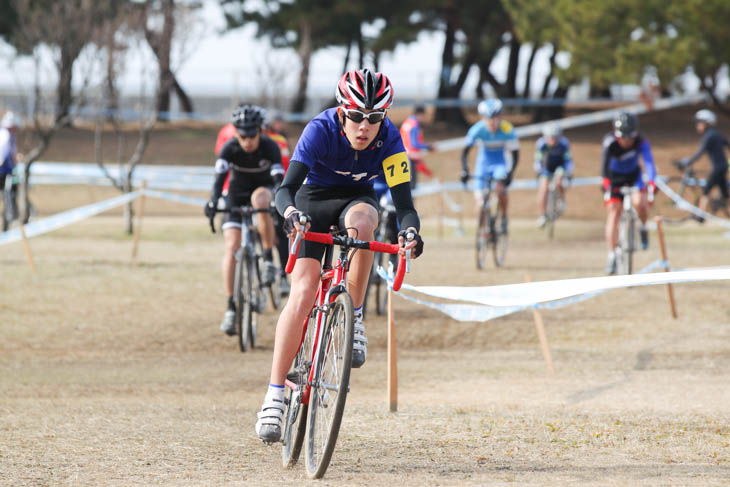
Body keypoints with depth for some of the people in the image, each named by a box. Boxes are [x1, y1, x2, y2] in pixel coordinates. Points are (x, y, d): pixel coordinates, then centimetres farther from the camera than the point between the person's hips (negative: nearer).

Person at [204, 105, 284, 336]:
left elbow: (278, 178, -33)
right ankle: (230, 307, -11)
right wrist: (213, 202, -51)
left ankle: (268, 259, -25)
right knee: (232, 247, -15)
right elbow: (220, 177, -34)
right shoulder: (230, 148, -22)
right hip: (237, 195, 1)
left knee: (259, 198, -39)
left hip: (263, 189, -1)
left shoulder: (269, 147, -24)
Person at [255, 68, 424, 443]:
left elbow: (404, 204, -28)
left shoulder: (389, 139, -24)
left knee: (359, 222, -38)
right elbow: (286, 188, -36)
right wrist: (290, 212, -58)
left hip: (357, 199, 1)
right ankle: (274, 396, -16)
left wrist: (410, 231, -50)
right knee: (303, 293, -19)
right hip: (314, 200, -1)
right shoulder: (321, 130, -29)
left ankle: (354, 319, -19)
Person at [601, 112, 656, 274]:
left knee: (640, 203, -27)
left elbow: (649, 162, -42)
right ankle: (612, 256, -8)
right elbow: (605, 165, -40)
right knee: (614, 211, -12)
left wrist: (651, 182, -59)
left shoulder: (641, 143, -28)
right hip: (615, 177, 0)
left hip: (634, 176, 0)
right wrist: (606, 182, -57)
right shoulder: (610, 142, -29)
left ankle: (643, 227, 8)